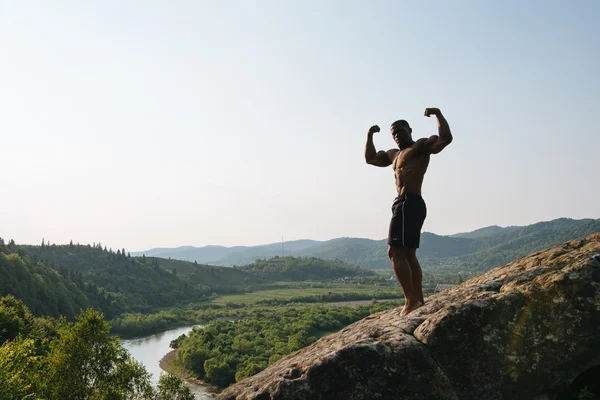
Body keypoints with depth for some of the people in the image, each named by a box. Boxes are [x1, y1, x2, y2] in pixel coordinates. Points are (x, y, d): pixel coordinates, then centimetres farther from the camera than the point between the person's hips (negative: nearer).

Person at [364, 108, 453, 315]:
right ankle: (419, 300, 15)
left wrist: (438, 114, -19)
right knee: (408, 255, 11)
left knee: (395, 251, -15)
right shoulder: (394, 154, 25)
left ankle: (411, 300, -16)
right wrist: (370, 136, 26)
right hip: (404, 204, 10)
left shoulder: (421, 145, 0)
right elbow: (370, 158, 34)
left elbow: (446, 138, -16)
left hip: (409, 203, -10)